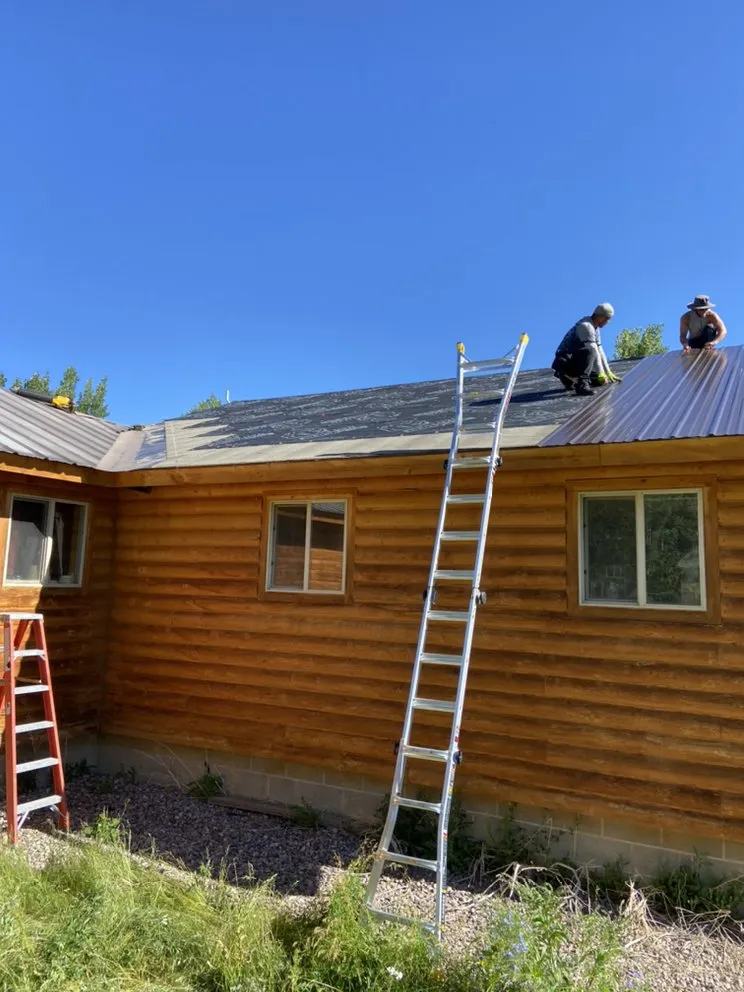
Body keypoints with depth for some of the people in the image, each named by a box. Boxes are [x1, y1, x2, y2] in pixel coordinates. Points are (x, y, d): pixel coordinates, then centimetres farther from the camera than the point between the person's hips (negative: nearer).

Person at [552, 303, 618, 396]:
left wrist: (608, 372, 14)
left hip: (574, 361, 10)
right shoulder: (586, 326, -17)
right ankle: (582, 383, -36)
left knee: (601, 379, 9)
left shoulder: (595, 329, 14)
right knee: (589, 352, -34)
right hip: (564, 362, -10)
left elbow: (599, 352, 17)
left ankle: (571, 379, 15)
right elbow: (593, 351, -19)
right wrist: (601, 373, -17)